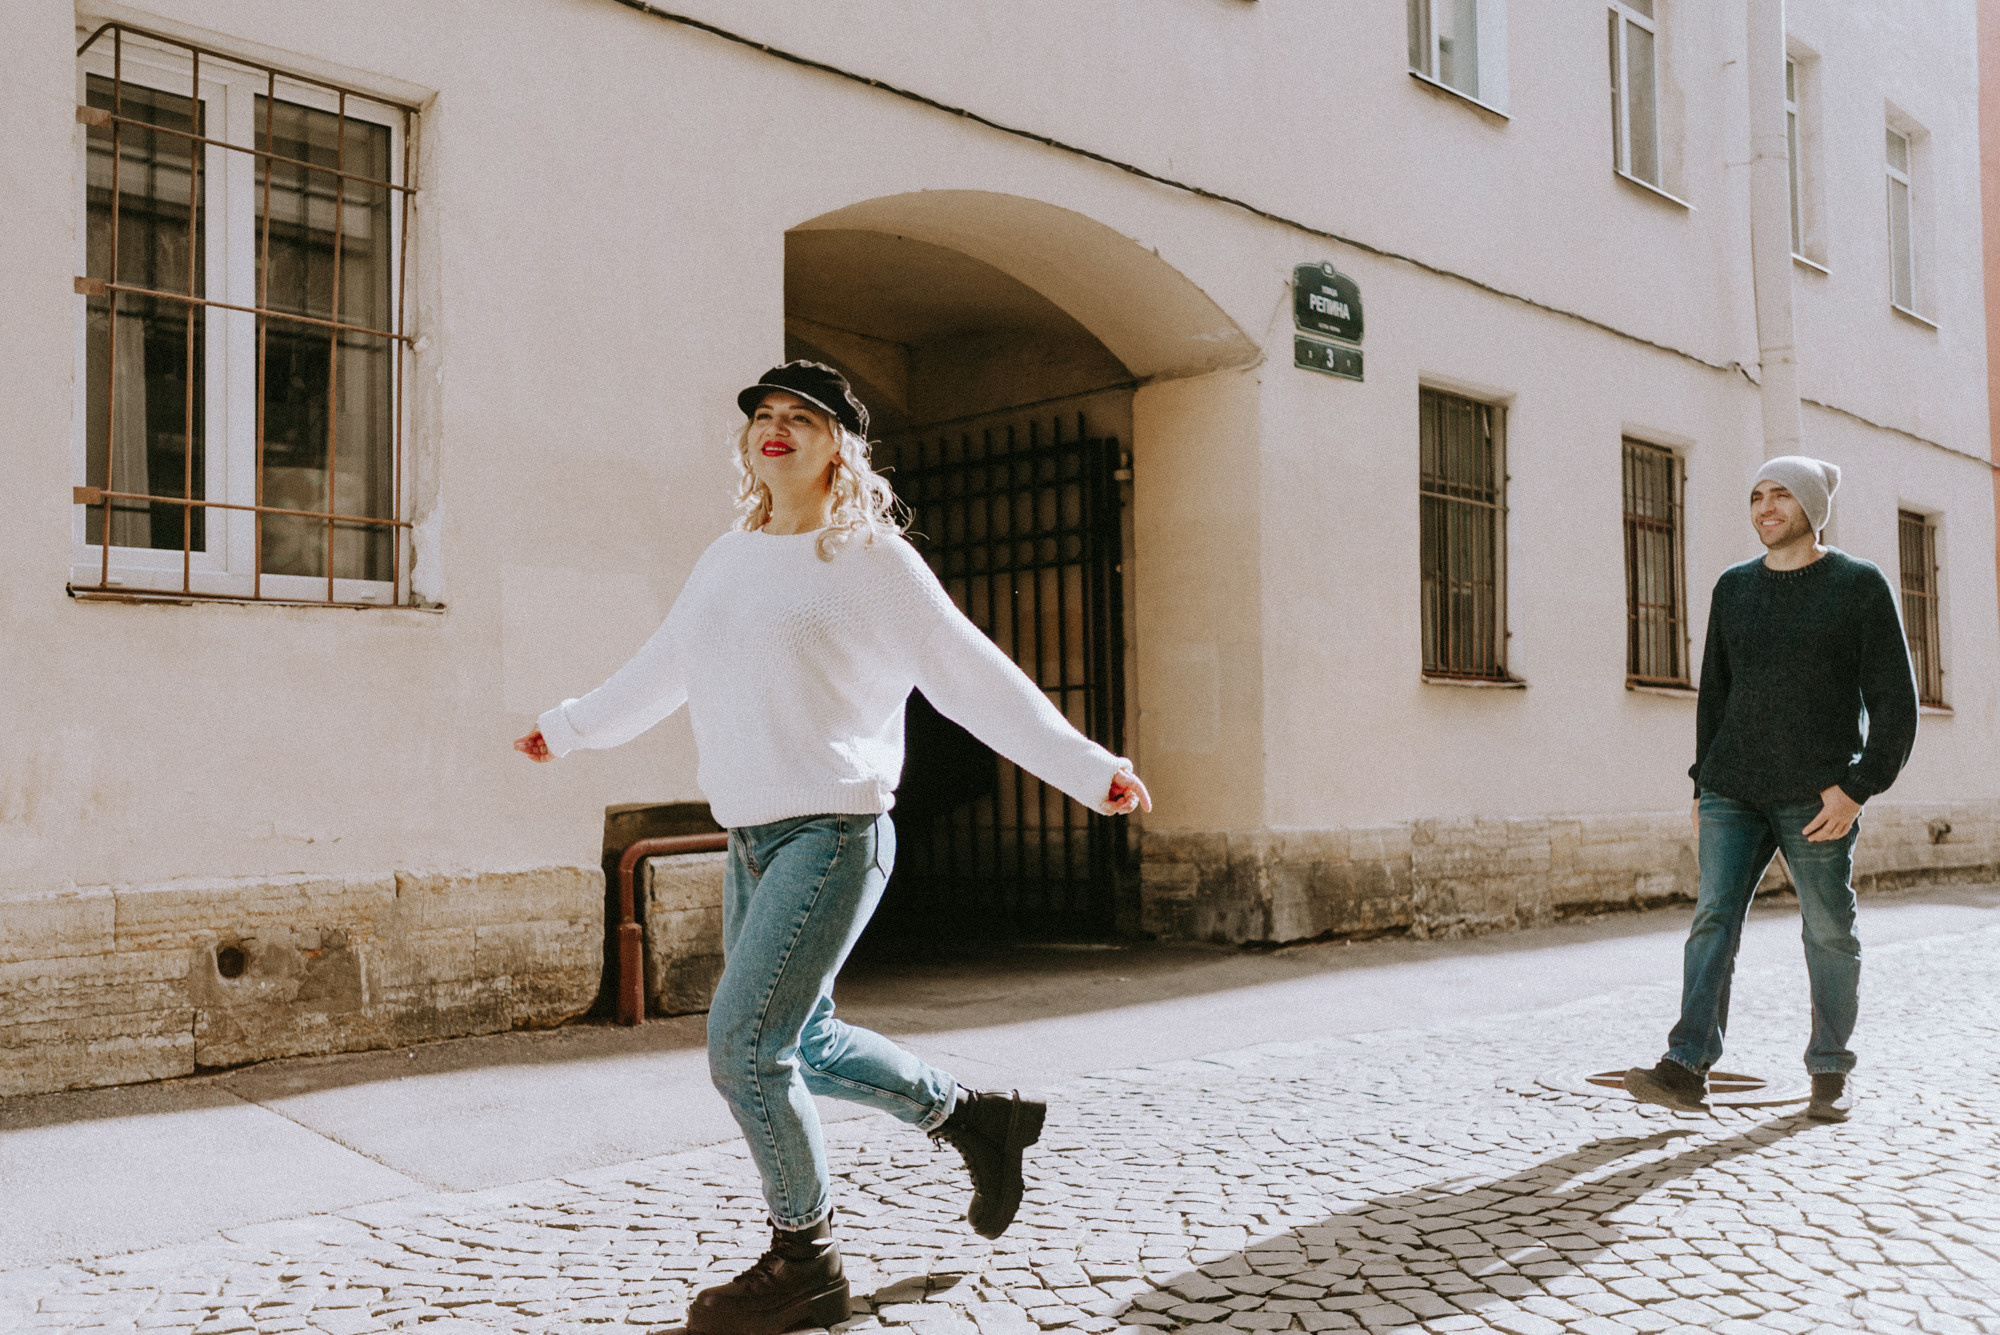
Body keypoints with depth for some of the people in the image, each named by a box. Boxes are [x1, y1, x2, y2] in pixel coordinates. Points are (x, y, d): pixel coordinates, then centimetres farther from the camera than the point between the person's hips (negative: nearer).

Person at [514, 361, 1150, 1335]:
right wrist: (567, 728, 39)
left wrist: (1089, 771, -10)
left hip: (834, 834, -7)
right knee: (800, 1045, 16)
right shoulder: (726, 560, 13)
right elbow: (660, 671, 28)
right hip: (751, 842, 7)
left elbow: (979, 680, -5)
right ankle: (974, 1119, 36)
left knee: (742, 1049, -11)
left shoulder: (874, 560, -5)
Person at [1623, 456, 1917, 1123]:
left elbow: (1894, 699, -2)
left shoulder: (1860, 585, 1)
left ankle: (1830, 1073, 17)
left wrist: (1858, 788, -11)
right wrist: (1703, 787, 13)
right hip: (1733, 793, 3)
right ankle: (1687, 1068, -12)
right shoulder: (1733, 587, 13)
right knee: (1714, 917, -7)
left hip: (1817, 796, -3)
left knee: (1830, 931, 3)